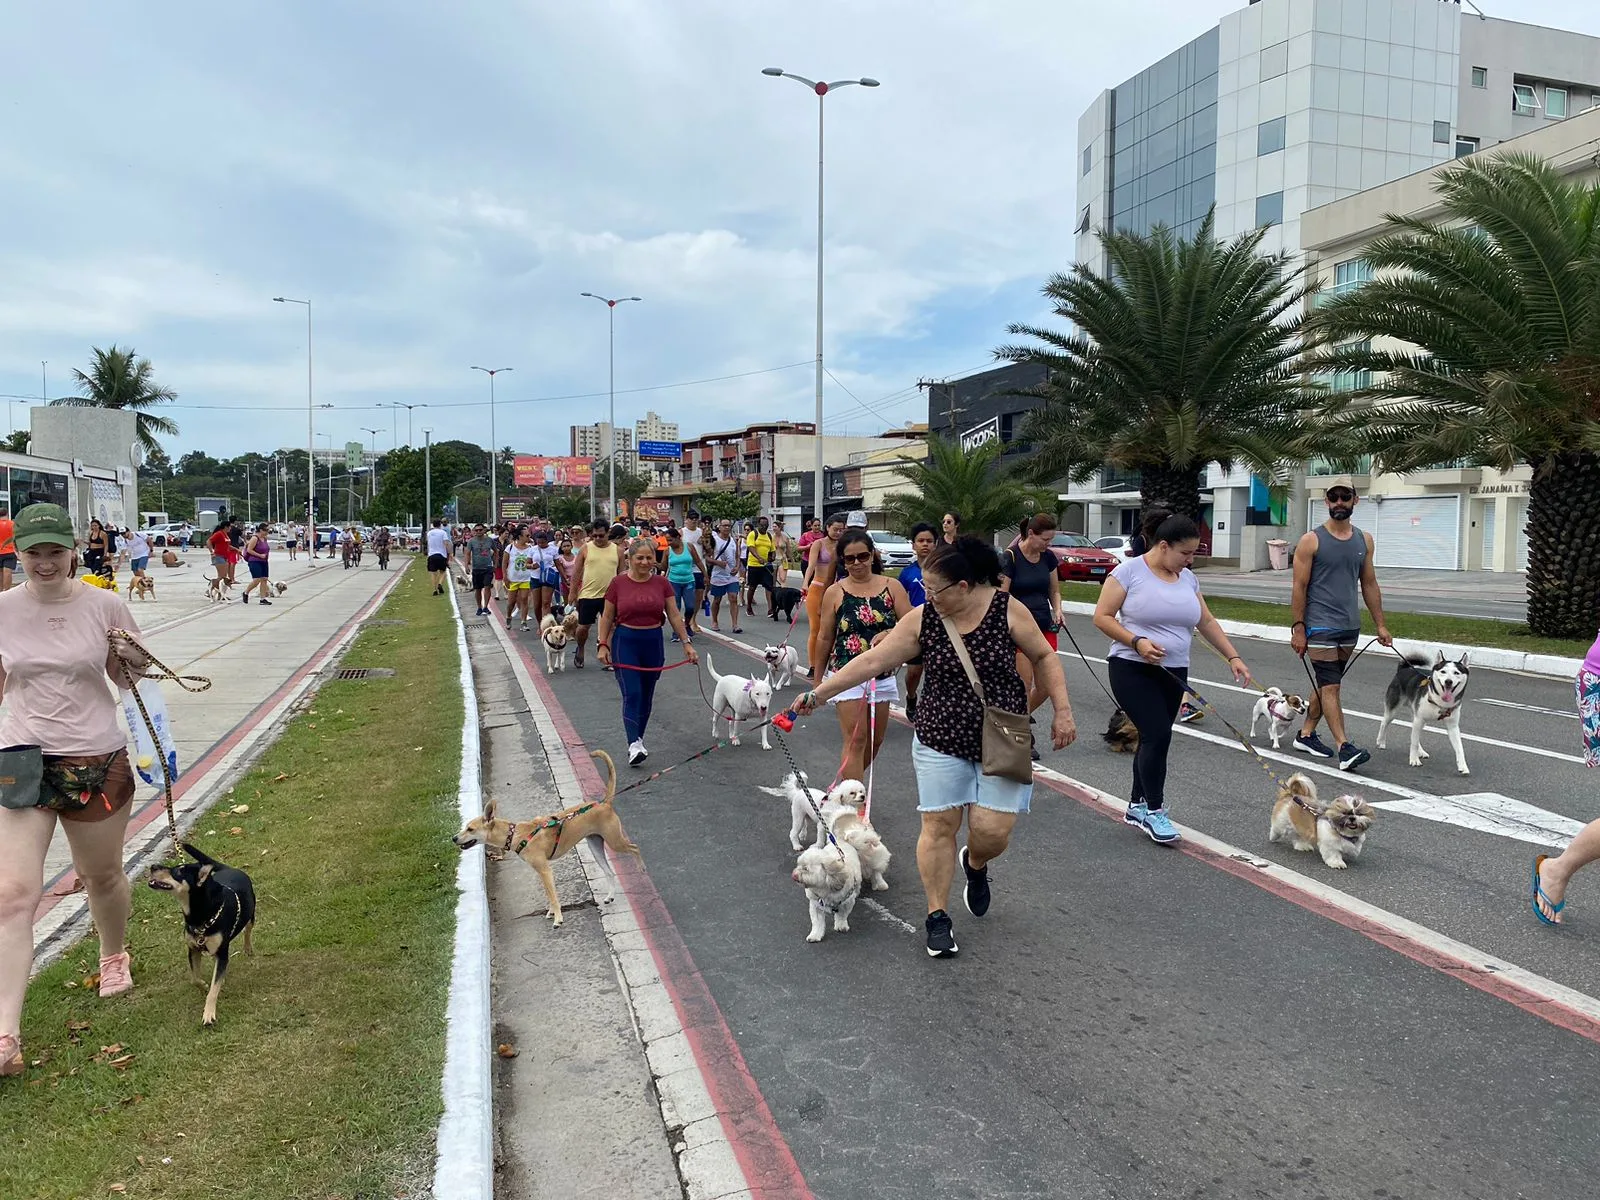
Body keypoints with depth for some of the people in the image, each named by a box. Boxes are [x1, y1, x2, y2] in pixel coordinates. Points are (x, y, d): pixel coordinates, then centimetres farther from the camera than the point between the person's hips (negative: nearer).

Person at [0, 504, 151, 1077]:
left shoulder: (105, 605, -7)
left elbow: (128, 677, 6)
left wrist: (134, 660, -15)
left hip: (98, 761, 0)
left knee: (103, 876, 18)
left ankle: (114, 954, 49)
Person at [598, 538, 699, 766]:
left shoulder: (661, 583, 1)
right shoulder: (618, 583, -4)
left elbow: (674, 616, 4)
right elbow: (607, 617, 2)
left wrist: (686, 643, -1)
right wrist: (602, 644, -5)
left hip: (653, 642, 3)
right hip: (625, 642, -3)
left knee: (646, 696, 12)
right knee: (631, 694, -13)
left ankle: (638, 739, 27)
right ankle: (634, 745, -20)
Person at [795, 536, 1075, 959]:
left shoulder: (1007, 610, -11)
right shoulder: (922, 619, -6)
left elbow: (1043, 657, 2)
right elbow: (872, 661, -5)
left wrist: (1062, 710, -4)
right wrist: (818, 694, -5)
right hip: (941, 743, 1)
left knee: (992, 830, -5)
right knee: (939, 826, 2)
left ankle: (975, 865, 31)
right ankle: (937, 915, 18)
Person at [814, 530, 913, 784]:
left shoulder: (891, 587, 2)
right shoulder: (835, 592, -2)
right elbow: (825, 639, 4)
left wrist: (889, 634, -20)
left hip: (882, 674, 3)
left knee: (875, 741, 13)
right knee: (856, 741, -8)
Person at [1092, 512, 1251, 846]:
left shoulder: (1187, 578, 9)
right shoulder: (1129, 571, -9)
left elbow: (1207, 622, 15)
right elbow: (1102, 617, -10)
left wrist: (1233, 657, 8)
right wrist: (1137, 642, -21)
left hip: (1173, 673, 6)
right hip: (1132, 669, -6)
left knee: (1154, 738, 10)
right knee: (1158, 735, -14)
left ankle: (1137, 806, 25)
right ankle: (1154, 811, 0)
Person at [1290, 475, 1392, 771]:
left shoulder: (1364, 540, 10)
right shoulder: (1311, 541, -6)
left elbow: (1369, 584, 14)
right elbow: (1300, 586, -7)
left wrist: (1380, 624, 10)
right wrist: (1298, 628, -11)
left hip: (1350, 626, 6)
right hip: (1320, 626, -6)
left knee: (1326, 683, 13)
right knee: (1330, 686, -10)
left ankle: (1306, 734, 26)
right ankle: (1344, 748, -15)